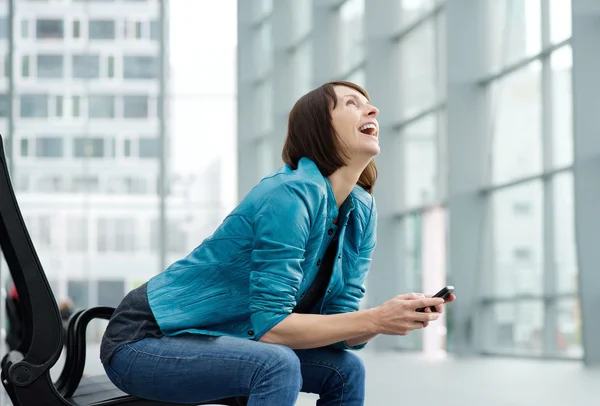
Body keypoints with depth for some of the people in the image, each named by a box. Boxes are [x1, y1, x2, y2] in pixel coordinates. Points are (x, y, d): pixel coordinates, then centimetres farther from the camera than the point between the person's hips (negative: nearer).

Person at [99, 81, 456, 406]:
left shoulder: (362, 210, 1)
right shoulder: (292, 195, -23)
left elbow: (338, 332, -2)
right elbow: (269, 325, -26)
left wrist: (395, 317, -20)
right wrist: (374, 319, -27)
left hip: (213, 344, 9)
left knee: (345, 369, 2)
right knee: (276, 364, -30)